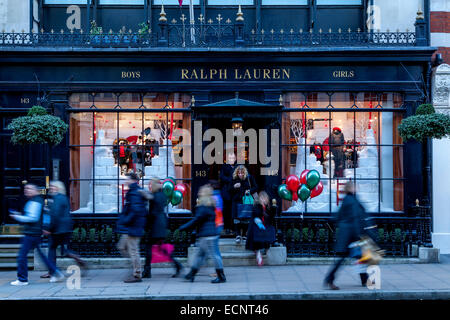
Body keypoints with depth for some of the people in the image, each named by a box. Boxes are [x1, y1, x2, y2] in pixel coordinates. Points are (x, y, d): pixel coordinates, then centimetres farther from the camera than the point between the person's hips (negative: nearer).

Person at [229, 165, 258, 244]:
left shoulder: (249, 178, 0)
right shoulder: (234, 179, 0)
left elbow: (255, 187, 7)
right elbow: (229, 191, 6)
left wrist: (250, 191, -11)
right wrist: (234, 187, -14)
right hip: (237, 201, 0)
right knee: (237, 219, -7)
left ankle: (244, 235, 18)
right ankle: (238, 235, -2)